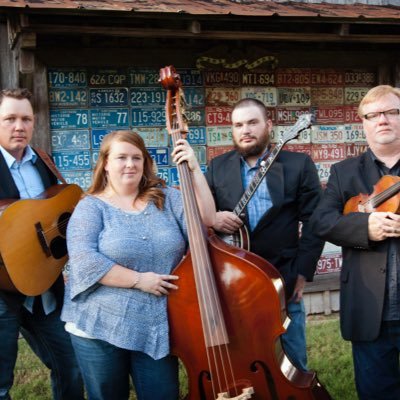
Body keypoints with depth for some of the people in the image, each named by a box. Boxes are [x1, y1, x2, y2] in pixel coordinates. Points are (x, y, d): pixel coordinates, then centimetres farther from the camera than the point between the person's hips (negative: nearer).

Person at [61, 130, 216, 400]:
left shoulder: (167, 199, 6)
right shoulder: (91, 207, -4)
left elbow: (206, 220, -8)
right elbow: (84, 261, -17)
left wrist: (195, 169, -14)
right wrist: (138, 280, -19)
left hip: (157, 327, 2)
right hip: (100, 327, -2)